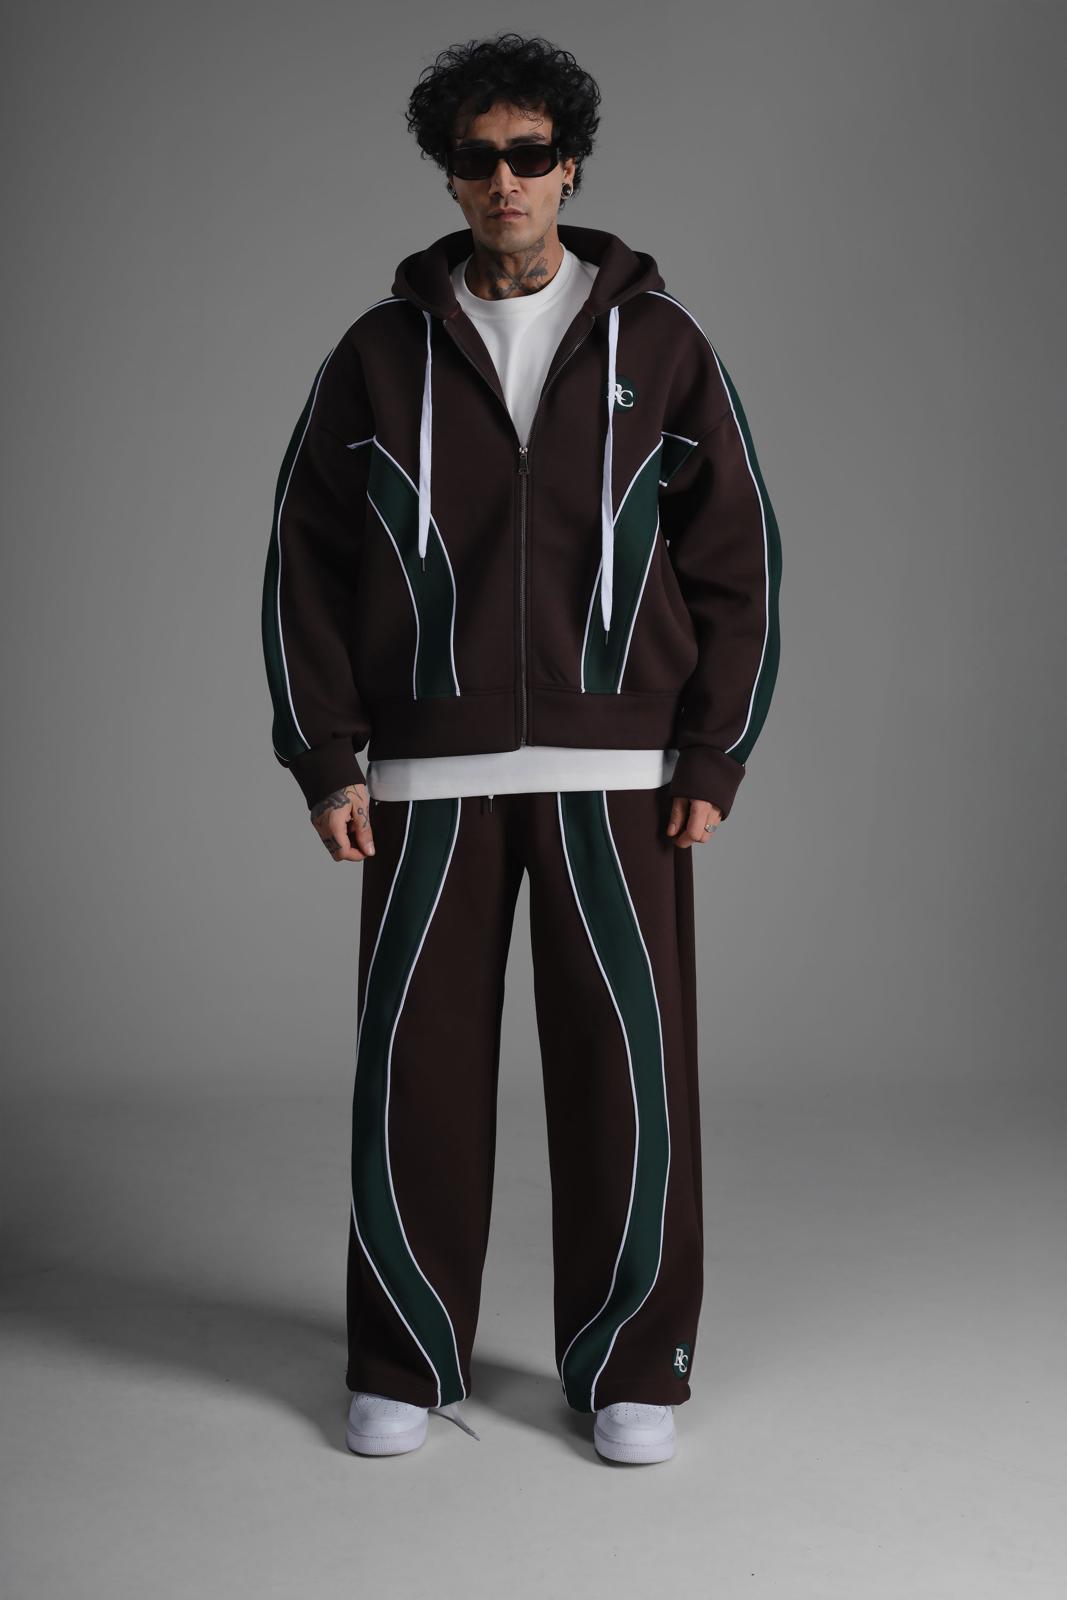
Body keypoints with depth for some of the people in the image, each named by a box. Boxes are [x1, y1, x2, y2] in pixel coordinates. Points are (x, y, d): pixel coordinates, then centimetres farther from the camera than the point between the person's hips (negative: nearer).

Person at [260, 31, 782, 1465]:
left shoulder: (660, 344, 4)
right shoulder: (381, 353, 6)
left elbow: (737, 558, 4)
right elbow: (305, 563, 6)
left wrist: (714, 759, -4)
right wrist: (324, 761, -2)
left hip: (616, 774, 0)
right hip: (429, 775, 1)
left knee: (627, 1071, -1)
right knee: (413, 1072, 2)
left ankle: (631, 1366, 16)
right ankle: (407, 1366, 19)